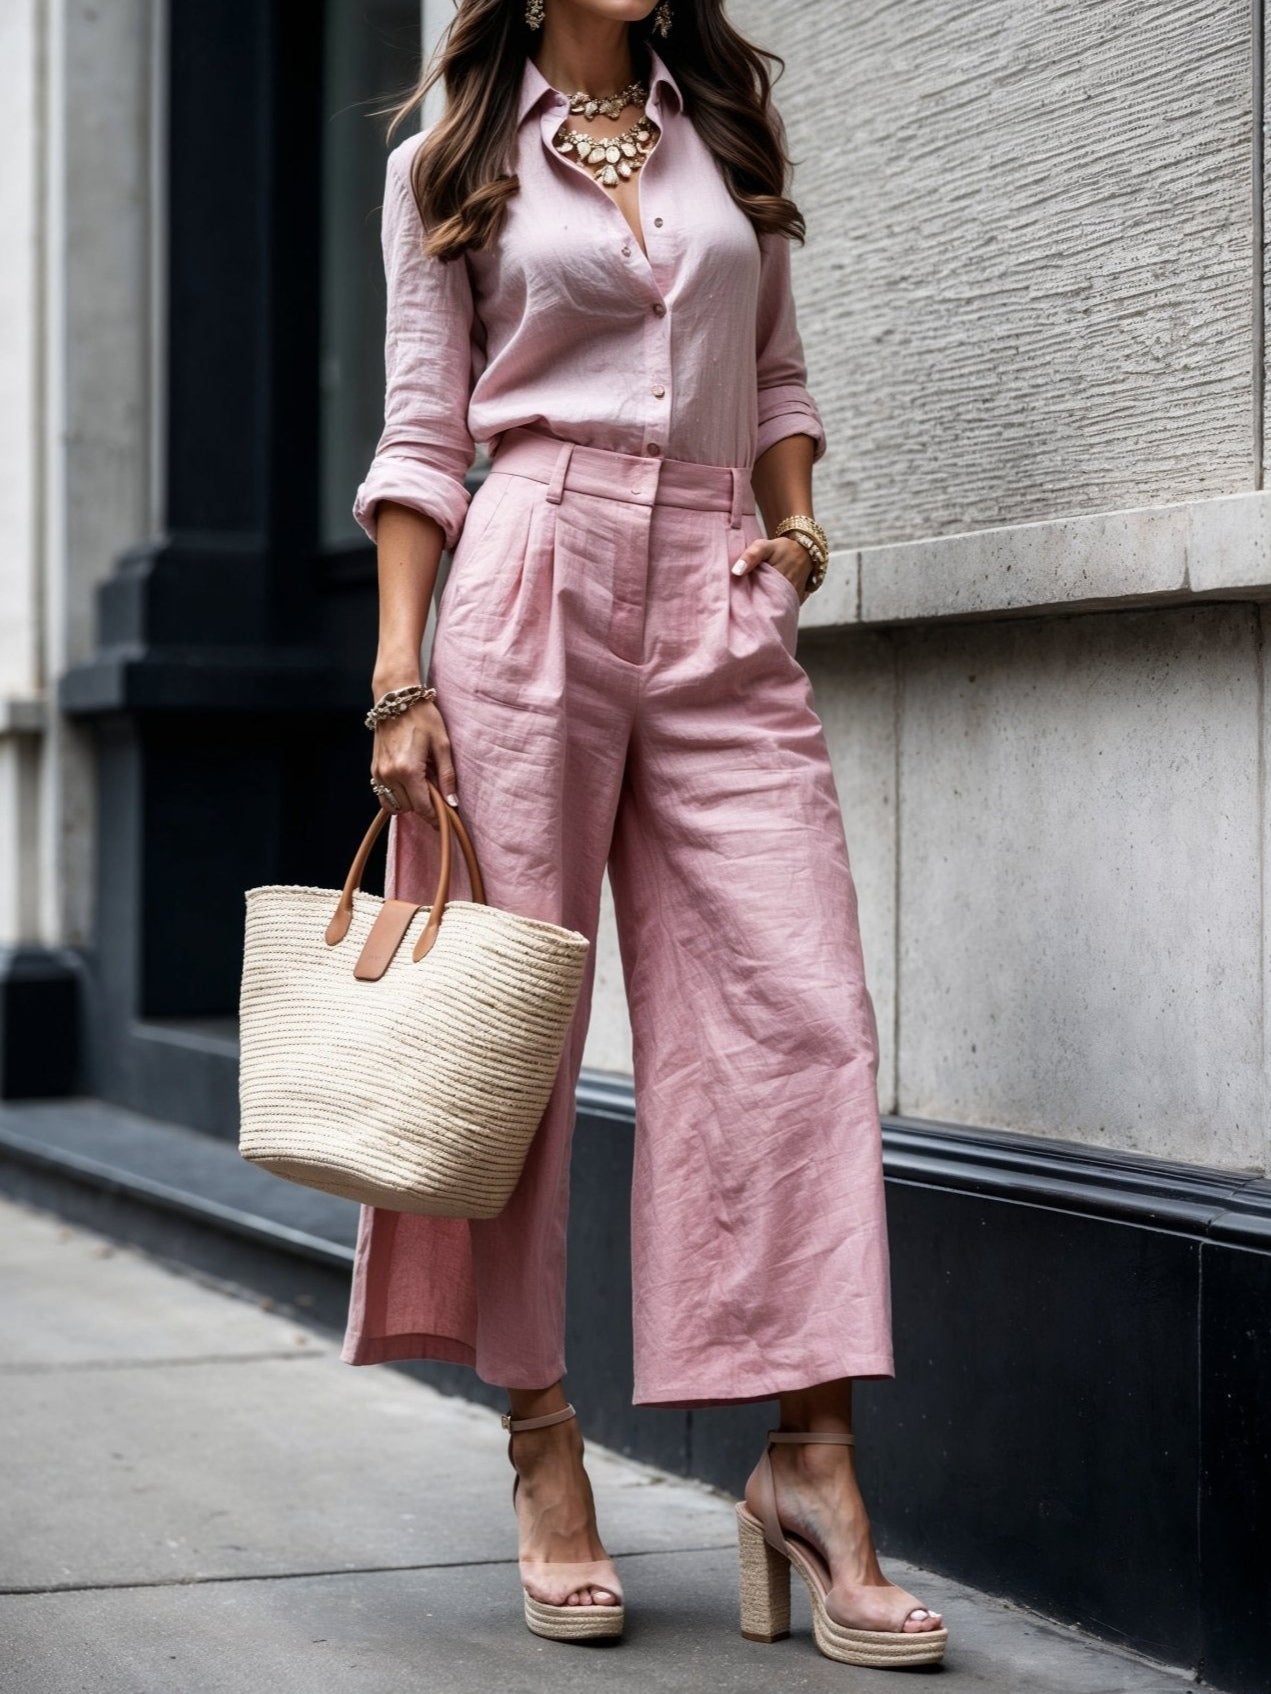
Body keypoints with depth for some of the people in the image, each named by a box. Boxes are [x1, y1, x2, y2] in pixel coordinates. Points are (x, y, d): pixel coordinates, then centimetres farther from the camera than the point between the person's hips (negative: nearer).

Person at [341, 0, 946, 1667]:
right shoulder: (452, 163, 10)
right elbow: (425, 437, 5)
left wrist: (792, 521, 6)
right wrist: (401, 677, -4)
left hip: (724, 609, 3)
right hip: (533, 588, -3)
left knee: (802, 1006, -9)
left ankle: (814, 1462, -8)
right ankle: (543, 1447, 9)